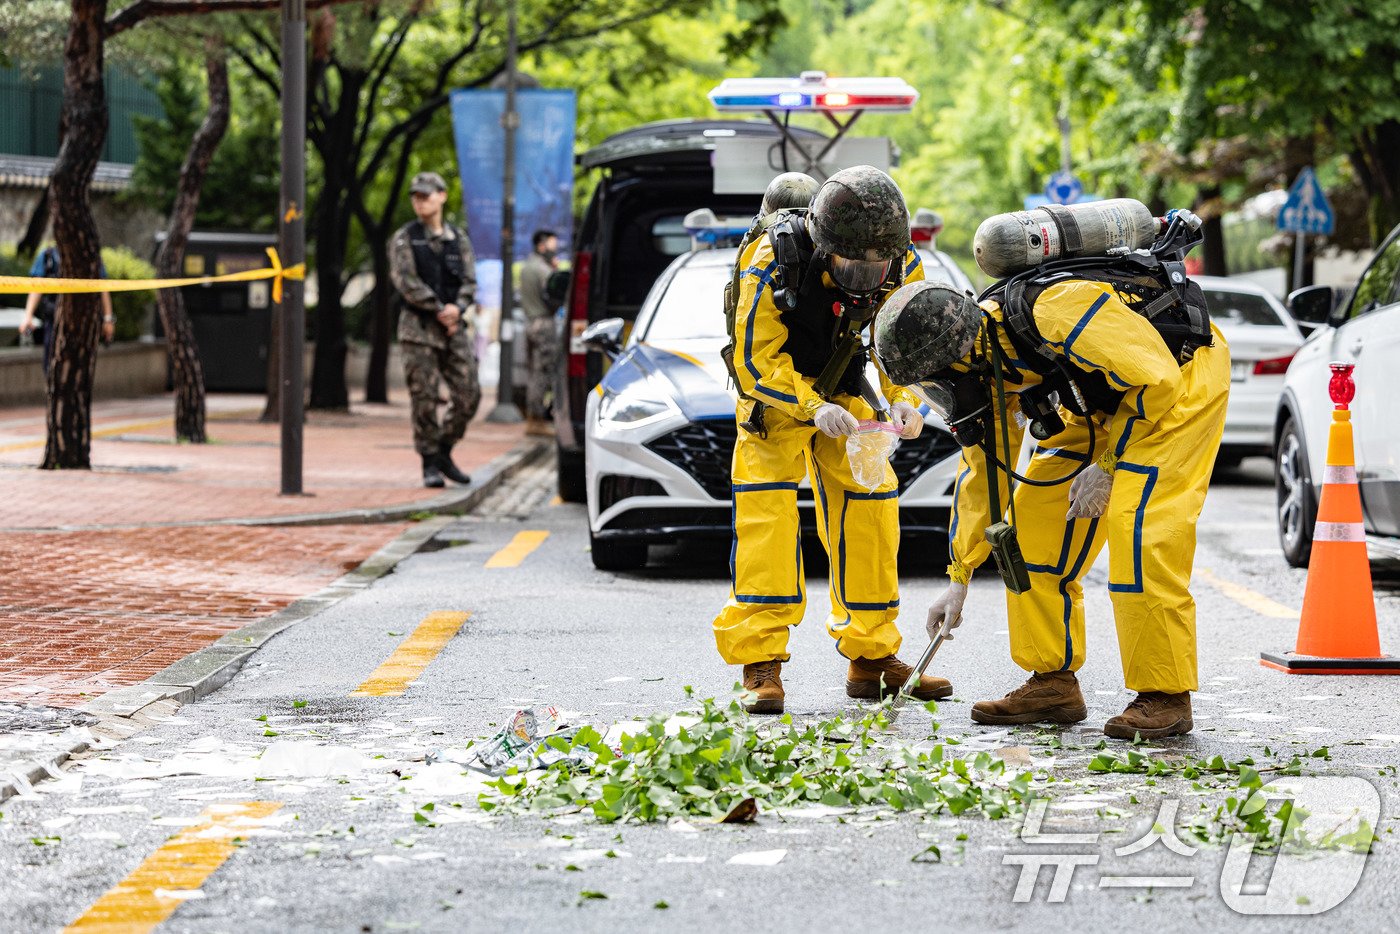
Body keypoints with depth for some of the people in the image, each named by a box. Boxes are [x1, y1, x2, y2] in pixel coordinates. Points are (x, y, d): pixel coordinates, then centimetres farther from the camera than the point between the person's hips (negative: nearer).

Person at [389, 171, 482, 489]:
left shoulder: (458, 239, 12)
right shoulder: (404, 239, 1)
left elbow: (469, 281, 8)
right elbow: (406, 281, -9)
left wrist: (458, 307, -11)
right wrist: (439, 311, -13)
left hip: (454, 327, 4)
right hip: (419, 328, -4)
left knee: (469, 393, -1)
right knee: (425, 398, -5)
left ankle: (444, 452, 17)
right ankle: (430, 465, 3)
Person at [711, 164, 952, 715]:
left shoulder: (902, 266, -20)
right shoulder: (775, 261, -32)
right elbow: (755, 358, -27)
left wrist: (904, 400, -26)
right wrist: (813, 408, -41)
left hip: (844, 393, 4)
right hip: (773, 392, -4)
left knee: (869, 505, -1)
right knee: (766, 509, -17)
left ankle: (871, 656, 11)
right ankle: (761, 664, -17)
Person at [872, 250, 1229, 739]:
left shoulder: (1058, 313, -35)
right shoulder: (981, 360, -8)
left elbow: (1157, 381, -28)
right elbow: (982, 470, 5)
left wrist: (1106, 465, -22)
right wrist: (958, 579, 7)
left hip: (1181, 380, -8)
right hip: (1104, 402, 8)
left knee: (1137, 525, -21)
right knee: (1037, 512, 0)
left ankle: (1164, 696, -13)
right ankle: (1053, 682, 8)